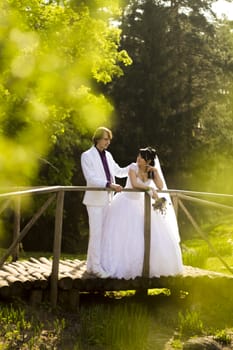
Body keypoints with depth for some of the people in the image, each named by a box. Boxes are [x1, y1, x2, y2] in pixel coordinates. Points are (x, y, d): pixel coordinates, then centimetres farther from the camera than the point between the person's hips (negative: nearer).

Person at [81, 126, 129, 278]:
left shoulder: (108, 155, 12)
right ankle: (96, 266, -5)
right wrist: (110, 185, -27)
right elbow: (90, 178, -17)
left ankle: (91, 265, 13)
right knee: (96, 233, -9)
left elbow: (119, 172, 24)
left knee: (102, 232, 7)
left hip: (107, 199, 7)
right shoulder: (87, 156, -7)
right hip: (95, 200, -7)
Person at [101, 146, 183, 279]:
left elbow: (161, 187, -12)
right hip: (126, 203, -5)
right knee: (123, 237, -4)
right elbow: (134, 184, -31)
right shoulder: (133, 167, -16)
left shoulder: (151, 171, -2)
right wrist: (150, 188, -30)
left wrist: (155, 171, -18)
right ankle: (119, 267, 7)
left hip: (139, 204, 5)